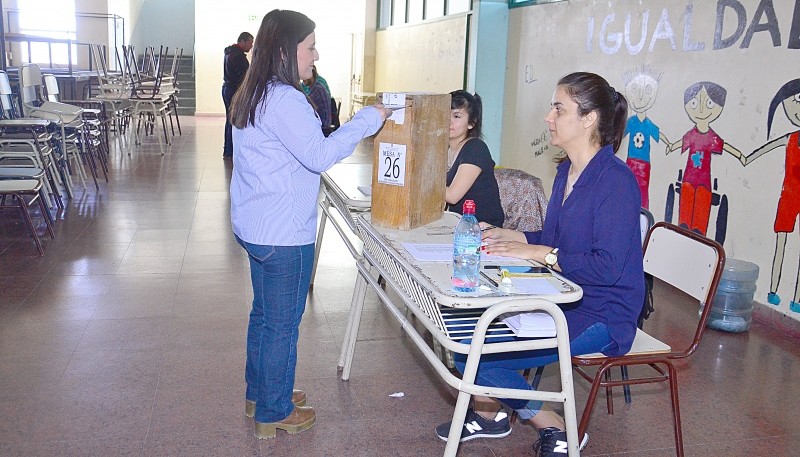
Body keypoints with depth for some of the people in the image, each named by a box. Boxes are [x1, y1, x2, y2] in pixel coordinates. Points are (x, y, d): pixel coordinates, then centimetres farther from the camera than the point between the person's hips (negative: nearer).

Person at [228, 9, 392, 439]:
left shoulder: (253, 95, 11)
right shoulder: (285, 100, -21)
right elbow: (319, 155, -24)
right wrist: (368, 119, -18)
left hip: (256, 227, 10)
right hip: (283, 234, -10)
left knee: (264, 314, 21)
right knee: (283, 325, 5)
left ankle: (259, 393, 37)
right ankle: (274, 413, 20)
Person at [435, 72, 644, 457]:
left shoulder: (616, 180, -20)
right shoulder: (566, 171, 8)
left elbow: (607, 267, -26)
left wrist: (536, 252, -22)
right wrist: (510, 236, 3)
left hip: (600, 316, -9)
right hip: (562, 298, 9)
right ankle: (488, 414, 21)